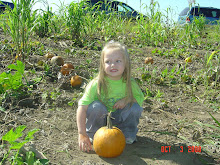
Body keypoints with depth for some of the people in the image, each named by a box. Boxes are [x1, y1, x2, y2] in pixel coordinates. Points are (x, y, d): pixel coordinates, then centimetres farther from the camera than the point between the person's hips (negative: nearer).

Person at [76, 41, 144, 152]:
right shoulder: (96, 84, -25)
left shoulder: (130, 83, -15)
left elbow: (141, 98, -1)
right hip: (100, 118, -2)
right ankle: (94, 135, -6)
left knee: (136, 107, -23)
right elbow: (82, 108, -27)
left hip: (119, 118, 2)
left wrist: (127, 99, -23)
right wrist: (82, 134, -32)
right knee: (96, 106, -32)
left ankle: (128, 135, 3)